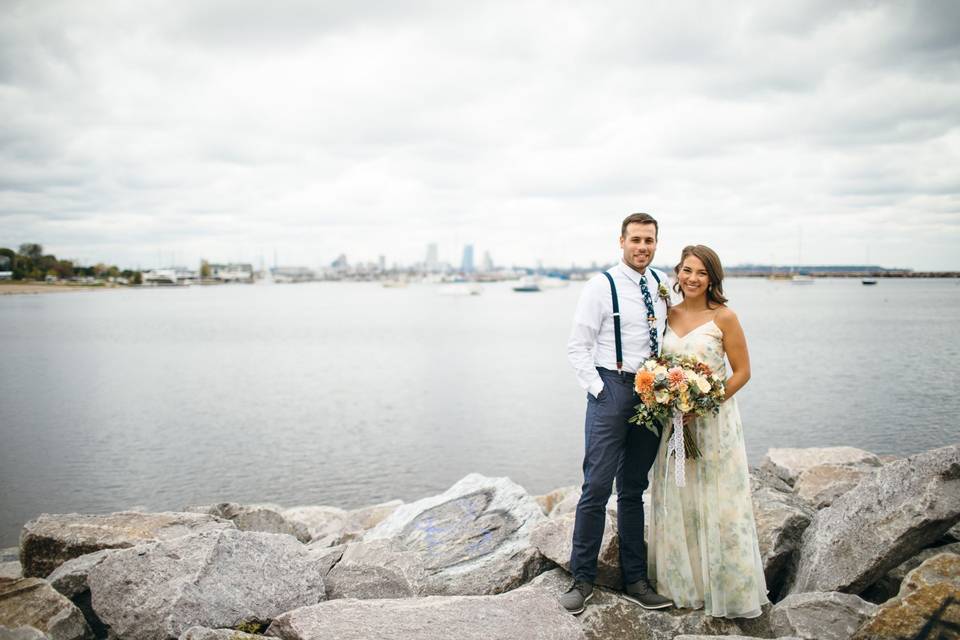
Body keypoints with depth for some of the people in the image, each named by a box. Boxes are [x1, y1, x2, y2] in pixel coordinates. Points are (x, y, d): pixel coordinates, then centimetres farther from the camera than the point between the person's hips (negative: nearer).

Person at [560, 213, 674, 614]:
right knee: (597, 487, -6)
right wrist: (598, 390, -12)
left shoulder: (662, 284, 10)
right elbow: (577, 346, -6)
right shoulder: (601, 287, -6)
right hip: (612, 389, -5)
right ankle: (582, 579, 7)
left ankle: (635, 581, 20)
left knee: (634, 490, 12)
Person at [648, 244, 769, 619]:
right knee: (677, 503, 11)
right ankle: (684, 584, 26)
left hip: (714, 421, -5)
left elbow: (742, 371, -7)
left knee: (717, 505, 2)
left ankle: (727, 590, 18)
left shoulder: (723, 317, -8)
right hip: (674, 422, 5)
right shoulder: (668, 315, 6)